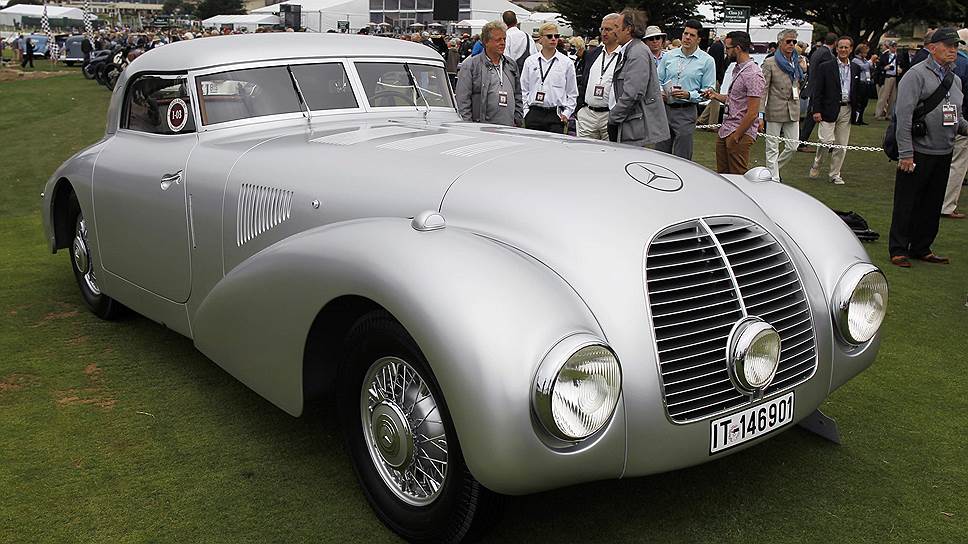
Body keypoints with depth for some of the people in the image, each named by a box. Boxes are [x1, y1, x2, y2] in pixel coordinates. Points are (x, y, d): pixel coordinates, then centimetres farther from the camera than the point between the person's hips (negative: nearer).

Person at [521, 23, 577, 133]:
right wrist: (526, 111, 3)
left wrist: (566, 113, 0)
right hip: (533, 114, 1)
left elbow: (572, 93, 10)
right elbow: (523, 90, 11)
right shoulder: (530, 61, 8)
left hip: (556, 115, -1)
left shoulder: (566, 63, 5)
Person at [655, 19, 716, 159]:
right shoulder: (668, 56, 10)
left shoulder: (707, 61, 0)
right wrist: (660, 91, -5)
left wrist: (689, 95, -17)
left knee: (682, 159, -1)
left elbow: (708, 91, -2)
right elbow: (659, 80, 17)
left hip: (686, 112, -3)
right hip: (664, 108, 4)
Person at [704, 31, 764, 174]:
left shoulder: (753, 75, -16)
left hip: (741, 134, -9)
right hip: (725, 131, 9)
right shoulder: (737, 69, 14)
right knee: (721, 175, 12)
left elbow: (752, 113, -19)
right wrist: (716, 95, 8)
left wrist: (736, 137, -17)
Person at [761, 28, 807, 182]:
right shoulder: (770, 63, -6)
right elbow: (763, 89, -10)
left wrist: (804, 70, 2)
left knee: (792, 147, 8)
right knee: (772, 149, 1)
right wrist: (760, 114, -17)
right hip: (775, 111, -5)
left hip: (793, 111, 5)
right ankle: (774, 180, 9)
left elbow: (800, 85, 19)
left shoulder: (798, 62, 9)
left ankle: (773, 169, 29)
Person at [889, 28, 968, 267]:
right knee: (906, 203, -1)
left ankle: (922, 248, 23)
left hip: (944, 154, 7)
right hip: (918, 152, -7)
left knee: (932, 205, 12)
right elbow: (904, 115, -15)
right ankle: (898, 249, 7)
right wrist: (905, 153, -20)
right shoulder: (917, 74, -8)